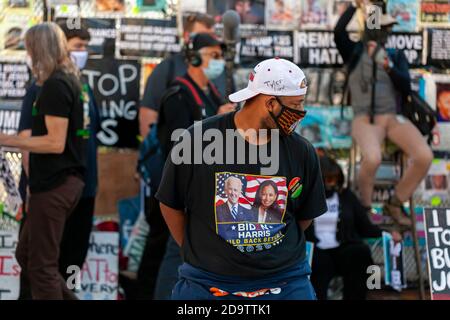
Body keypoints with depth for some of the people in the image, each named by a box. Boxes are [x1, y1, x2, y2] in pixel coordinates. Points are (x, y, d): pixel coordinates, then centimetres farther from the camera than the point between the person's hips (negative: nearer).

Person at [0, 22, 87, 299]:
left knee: (40, 265, -3)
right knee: (26, 255, 17)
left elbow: (55, 143, -21)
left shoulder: (55, 85, -16)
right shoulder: (70, 80, 13)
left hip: (54, 185, -10)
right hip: (66, 180, 10)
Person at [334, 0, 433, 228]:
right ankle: (364, 208, -10)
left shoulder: (397, 57, 14)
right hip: (366, 121, -3)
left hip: (394, 119, 4)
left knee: (424, 157, -25)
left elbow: (405, 87, -1)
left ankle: (395, 205, -2)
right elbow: (338, 32, -13)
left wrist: (387, 66, -16)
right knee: (372, 158, -38)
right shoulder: (354, 53, 8)